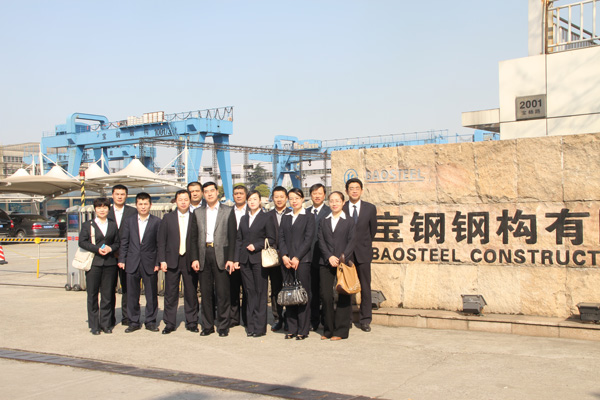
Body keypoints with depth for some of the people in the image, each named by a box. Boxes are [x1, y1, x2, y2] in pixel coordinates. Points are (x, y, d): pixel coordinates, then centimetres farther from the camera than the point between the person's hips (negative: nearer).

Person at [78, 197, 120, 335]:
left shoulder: (113, 225, 14)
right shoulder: (87, 225, 7)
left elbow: (117, 243, 13)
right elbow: (82, 242, -2)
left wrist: (110, 248, -8)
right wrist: (97, 249, -14)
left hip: (109, 263, 2)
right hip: (93, 263, -2)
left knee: (107, 295, 4)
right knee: (92, 295, 1)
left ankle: (106, 324, 13)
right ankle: (94, 325, 8)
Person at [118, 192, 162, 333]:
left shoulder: (157, 222, 2)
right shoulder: (129, 221, 10)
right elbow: (124, 242, 9)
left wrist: (158, 262, -5)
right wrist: (121, 259, 1)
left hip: (149, 263, -2)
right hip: (132, 263, 2)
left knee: (151, 294, 4)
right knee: (132, 294, 6)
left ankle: (150, 321, 15)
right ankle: (134, 322, 16)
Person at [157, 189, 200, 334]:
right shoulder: (168, 218, 7)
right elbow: (161, 241, 5)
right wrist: (162, 260, -3)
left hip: (190, 261, -1)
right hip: (172, 261, 1)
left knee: (191, 293, 5)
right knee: (171, 294, 5)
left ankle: (191, 322, 16)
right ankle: (169, 323, 13)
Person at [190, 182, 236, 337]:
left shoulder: (228, 211, 5)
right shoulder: (198, 212, 13)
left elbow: (232, 237, 2)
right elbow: (194, 237, 11)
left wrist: (230, 259, -6)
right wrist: (195, 258, 1)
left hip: (221, 255, -2)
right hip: (203, 255, 3)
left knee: (222, 292, -2)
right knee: (205, 292, 5)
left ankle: (223, 326, 7)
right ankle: (207, 325, 14)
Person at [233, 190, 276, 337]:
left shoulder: (266, 218, 0)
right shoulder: (244, 219, 15)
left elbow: (271, 239, -2)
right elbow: (239, 240, 14)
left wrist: (256, 246, -13)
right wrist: (236, 259, 7)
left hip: (259, 259, -5)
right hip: (245, 260, 5)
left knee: (261, 292, -2)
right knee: (249, 292, 6)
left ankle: (260, 327, 2)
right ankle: (251, 325, 11)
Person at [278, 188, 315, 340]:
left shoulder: (308, 218, 2)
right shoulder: (285, 218, 16)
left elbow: (308, 239, -6)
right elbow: (281, 238, 9)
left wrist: (297, 258, -13)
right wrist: (284, 256, -6)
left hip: (302, 260, -4)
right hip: (287, 261, 4)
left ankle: (303, 330, 1)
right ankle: (291, 329, 12)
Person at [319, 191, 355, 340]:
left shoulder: (349, 221, 5)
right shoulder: (324, 221, 14)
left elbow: (351, 242, -2)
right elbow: (321, 241, 6)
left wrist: (342, 258, -14)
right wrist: (329, 257, -9)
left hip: (343, 262, -2)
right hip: (326, 263, 2)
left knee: (343, 297, -1)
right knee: (326, 296, 0)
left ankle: (341, 331, 5)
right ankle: (328, 330, 10)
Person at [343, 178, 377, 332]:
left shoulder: (370, 208, 4)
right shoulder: (341, 209, 1)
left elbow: (373, 229, 13)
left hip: (363, 253, 1)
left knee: (365, 287, 3)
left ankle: (365, 320, 12)